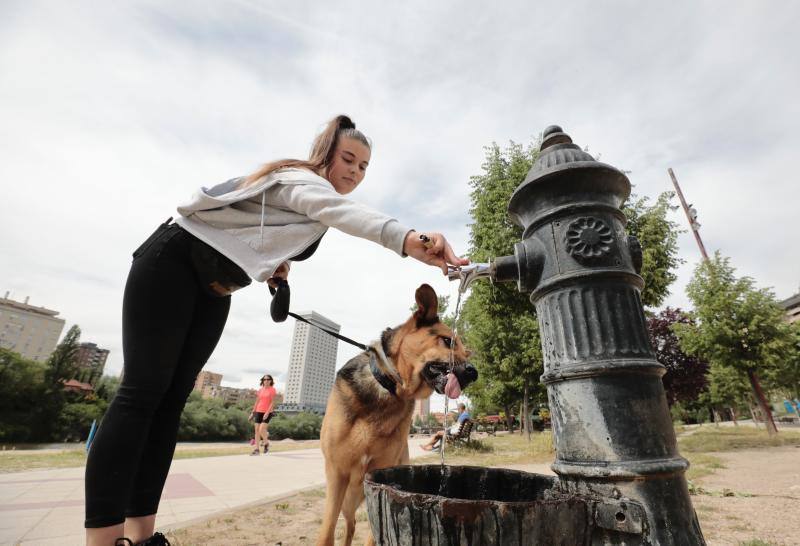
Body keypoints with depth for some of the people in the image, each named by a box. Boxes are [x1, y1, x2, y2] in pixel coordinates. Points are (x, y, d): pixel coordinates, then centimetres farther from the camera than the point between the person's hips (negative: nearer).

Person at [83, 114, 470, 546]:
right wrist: (406, 239, -59)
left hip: (214, 290, 8)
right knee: (145, 387, -14)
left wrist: (274, 266, -1)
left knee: (173, 395, 1)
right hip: (172, 260, -8)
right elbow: (341, 210, -42)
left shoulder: (310, 202, 11)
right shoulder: (299, 179, -18)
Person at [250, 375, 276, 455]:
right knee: (257, 430, 3)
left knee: (261, 430, -14)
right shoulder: (260, 390, 9)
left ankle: (266, 443, 13)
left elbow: (272, 402, -10)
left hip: (267, 412, -5)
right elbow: (257, 402, 14)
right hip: (259, 412, 5)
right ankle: (256, 449, 12)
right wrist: (252, 412, 11)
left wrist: (267, 412, -19)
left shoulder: (272, 390, -5)